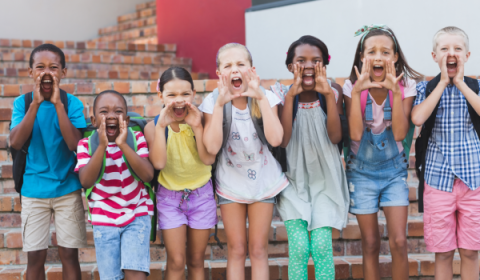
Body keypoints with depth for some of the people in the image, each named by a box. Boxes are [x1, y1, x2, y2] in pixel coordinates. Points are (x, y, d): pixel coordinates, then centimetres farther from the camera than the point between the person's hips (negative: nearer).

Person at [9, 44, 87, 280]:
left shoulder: (72, 103, -5)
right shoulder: (22, 103, -1)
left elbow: (74, 143, -18)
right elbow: (16, 143, -15)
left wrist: (58, 103, -21)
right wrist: (36, 103, -20)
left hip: (68, 188, -1)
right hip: (34, 190, 1)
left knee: (69, 254, 4)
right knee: (35, 256, 6)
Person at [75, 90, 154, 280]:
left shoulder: (137, 139, -4)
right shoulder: (86, 145, -5)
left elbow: (148, 175, -17)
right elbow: (86, 181, -19)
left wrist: (123, 145, -25)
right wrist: (102, 146, -27)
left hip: (137, 215, 0)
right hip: (104, 220, 1)